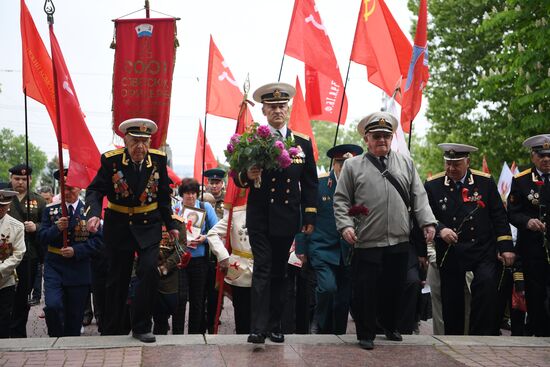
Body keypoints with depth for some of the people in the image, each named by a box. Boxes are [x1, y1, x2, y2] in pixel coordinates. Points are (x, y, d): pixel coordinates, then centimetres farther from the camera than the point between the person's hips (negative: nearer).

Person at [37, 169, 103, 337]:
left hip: (79, 271, 0)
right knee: (53, 306, -20)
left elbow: (98, 240, -3)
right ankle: (56, 340, 2)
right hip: (54, 268, 1)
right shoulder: (51, 211, 8)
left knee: (74, 317, 6)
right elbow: (41, 238, 3)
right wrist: (56, 228, -16)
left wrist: (76, 251, -16)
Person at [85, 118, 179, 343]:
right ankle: (111, 331, 25)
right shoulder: (111, 160, -11)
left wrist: (170, 225, 8)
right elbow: (95, 190, -11)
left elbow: (163, 195, 6)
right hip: (118, 225, -1)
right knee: (117, 280, 9)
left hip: (149, 225, 1)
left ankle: (141, 328, -3)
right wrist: (93, 214, -30)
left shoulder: (158, 159, -5)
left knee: (149, 271, -17)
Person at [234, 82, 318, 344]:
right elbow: (238, 177, 3)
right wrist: (247, 176, -21)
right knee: (262, 269, -8)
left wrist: (310, 217, 4)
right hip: (260, 217, -2)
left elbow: (309, 183, 8)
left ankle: (275, 325, 18)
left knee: (279, 272, 10)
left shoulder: (303, 142, 7)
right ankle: (258, 328, -9)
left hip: (288, 218, 2)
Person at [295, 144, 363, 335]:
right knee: (328, 287, -21)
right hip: (322, 249, -3)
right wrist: (301, 249, -3)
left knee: (343, 299, 7)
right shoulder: (317, 185, -1)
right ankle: (319, 324, 4)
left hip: (348, 253, 3)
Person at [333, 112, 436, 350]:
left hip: (399, 242, 3)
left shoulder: (405, 163, 13)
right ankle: (366, 334, 12)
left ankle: (391, 327, 33)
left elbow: (418, 196, 11)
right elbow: (341, 200, 4)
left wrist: (428, 222, 1)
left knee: (395, 288, 12)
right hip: (367, 242, -3)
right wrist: (345, 225, -9)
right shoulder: (352, 165, 5)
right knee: (365, 290, -1)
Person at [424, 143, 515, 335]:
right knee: (451, 301, 2)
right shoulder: (433, 185, 1)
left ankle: (481, 335, -12)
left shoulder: (485, 181, 3)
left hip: (482, 249, 0)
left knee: (487, 283, -23)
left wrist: (506, 247, 0)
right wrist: (440, 229, -17)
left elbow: (499, 216, 5)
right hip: (450, 253, 0)